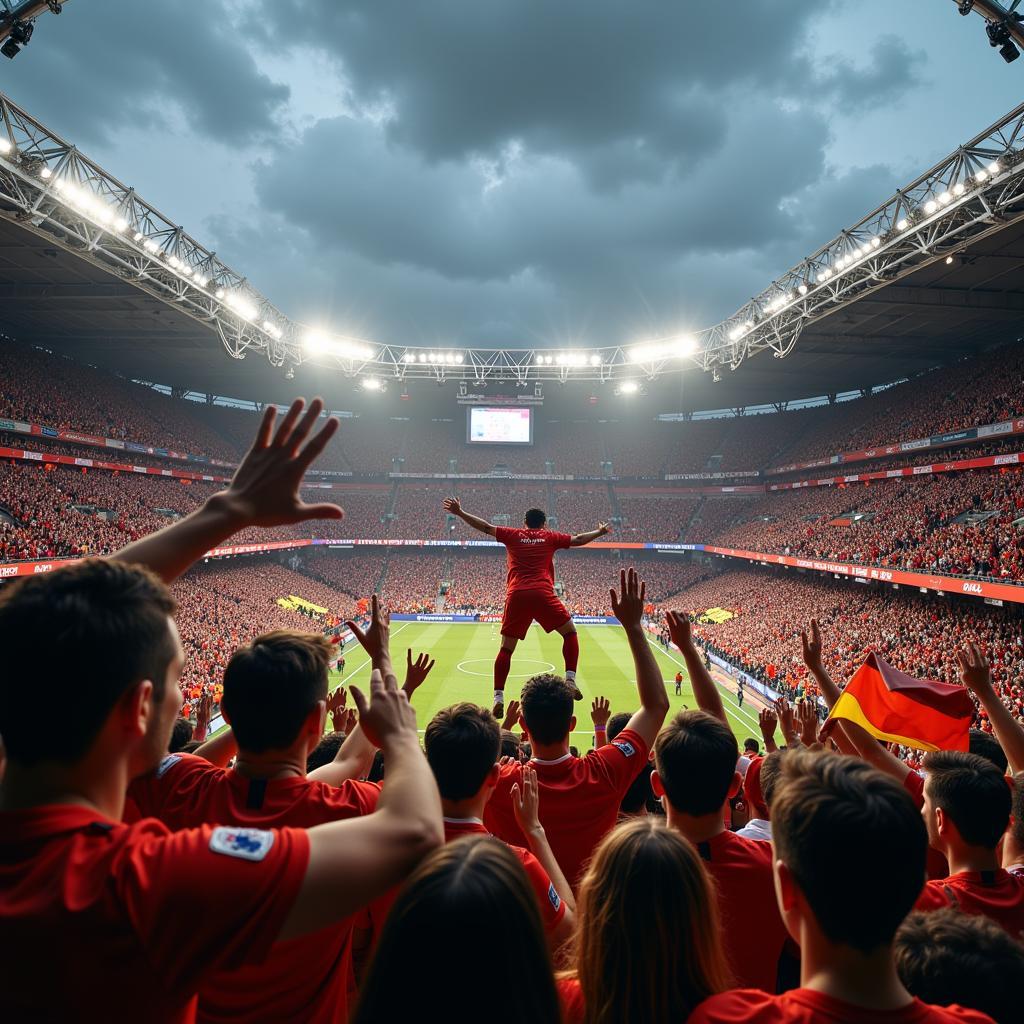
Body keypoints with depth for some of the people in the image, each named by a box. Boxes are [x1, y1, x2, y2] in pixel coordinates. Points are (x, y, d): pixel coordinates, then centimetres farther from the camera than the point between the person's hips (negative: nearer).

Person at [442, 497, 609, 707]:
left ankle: (498, 697, 1)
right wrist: (600, 531, 42)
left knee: (506, 648, 7)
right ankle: (570, 680, 3)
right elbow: (578, 540, 24)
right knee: (570, 632, 16)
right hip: (542, 594, -1)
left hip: (516, 596, 2)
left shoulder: (513, 535, 18)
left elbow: (485, 527, 17)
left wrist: (460, 513, 26)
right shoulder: (549, 537, 16)